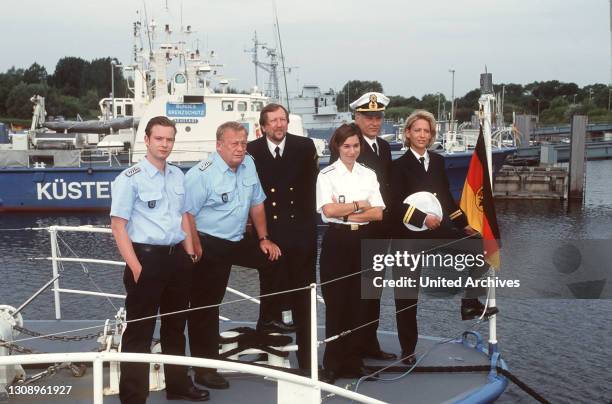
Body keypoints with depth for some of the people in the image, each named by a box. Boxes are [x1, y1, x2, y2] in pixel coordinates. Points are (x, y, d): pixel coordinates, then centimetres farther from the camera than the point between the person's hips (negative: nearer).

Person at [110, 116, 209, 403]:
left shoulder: (178, 175, 9)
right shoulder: (130, 178, -10)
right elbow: (118, 226, -12)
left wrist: (190, 255, 13)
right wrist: (136, 268, -16)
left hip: (177, 256, 7)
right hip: (146, 257, -6)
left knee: (175, 326, 18)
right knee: (139, 330, 0)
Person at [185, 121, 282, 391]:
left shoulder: (248, 164, 1)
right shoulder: (201, 174, -19)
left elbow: (256, 203, 11)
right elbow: (187, 215, -19)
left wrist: (264, 239, 9)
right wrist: (197, 252, -19)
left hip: (238, 240, 7)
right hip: (209, 245, -7)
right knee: (206, 307, 0)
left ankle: (267, 323, 21)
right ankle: (204, 368, 10)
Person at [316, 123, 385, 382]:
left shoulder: (369, 175, 8)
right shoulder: (327, 175, -2)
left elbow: (378, 213, 0)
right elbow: (328, 210, -14)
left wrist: (345, 214, -10)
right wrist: (359, 205, -6)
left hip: (363, 241, 3)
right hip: (337, 240, -3)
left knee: (358, 301, 7)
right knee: (335, 302, 0)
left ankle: (354, 360, 17)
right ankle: (333, 362, 9)